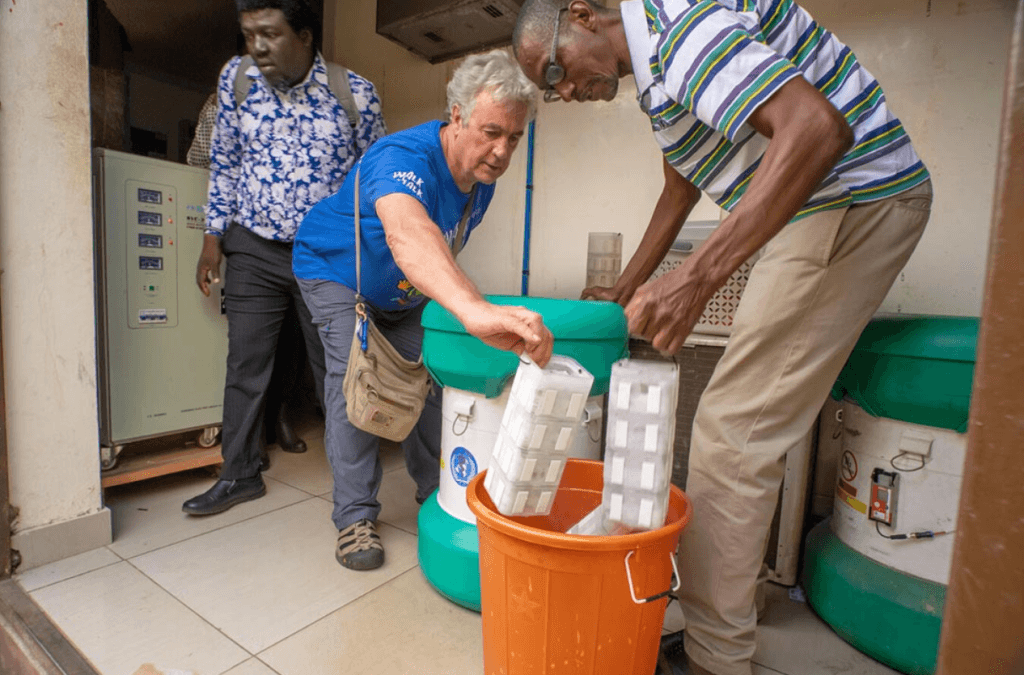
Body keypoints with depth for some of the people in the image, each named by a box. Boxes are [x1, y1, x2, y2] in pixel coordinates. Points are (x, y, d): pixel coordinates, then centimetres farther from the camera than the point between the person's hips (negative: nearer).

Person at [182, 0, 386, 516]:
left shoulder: (357, 94, -5)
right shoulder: (236, 78, 2)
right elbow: (225, 162, 10)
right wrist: (213, 239, 8)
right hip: (253, 250, 3)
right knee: (245, 365, 7)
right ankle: (240, 476, 24)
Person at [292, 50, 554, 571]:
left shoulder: (482, 177, -12)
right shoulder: (405, 158, -39)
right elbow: (406, 233, -64)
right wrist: (475, 310, -80)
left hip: (403, 292, 6)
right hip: (336, 273, -6)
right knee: (353, 376, -21)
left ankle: (436, 494, 18)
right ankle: (355, 516, -7)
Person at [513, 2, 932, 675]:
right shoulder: (657, 66, 19)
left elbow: (817, 127, -27)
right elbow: (679, 192, 26)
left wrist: (698, 278, -33)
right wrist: (623, 292, 26)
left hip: (853, 200, -10)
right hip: (819, 213, 10)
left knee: (733, 431, -10)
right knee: (756, 425, 16)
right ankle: (743, 573, 35)